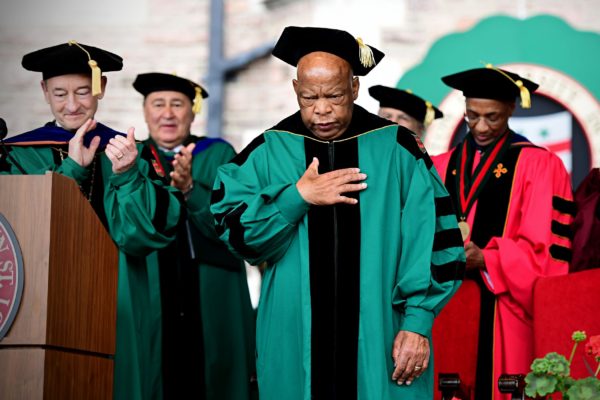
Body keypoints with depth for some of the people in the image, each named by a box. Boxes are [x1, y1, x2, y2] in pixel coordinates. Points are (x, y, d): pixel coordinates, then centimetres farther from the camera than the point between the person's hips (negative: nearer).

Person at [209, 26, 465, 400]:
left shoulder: (396, 150, 0)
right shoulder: (270, 151, 4)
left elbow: (430, 239, -3)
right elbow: (230, 227, -2)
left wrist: (417, 321, -10)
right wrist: (297, 197, -12)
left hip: (379, 340, -1)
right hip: (295, 345, 1)